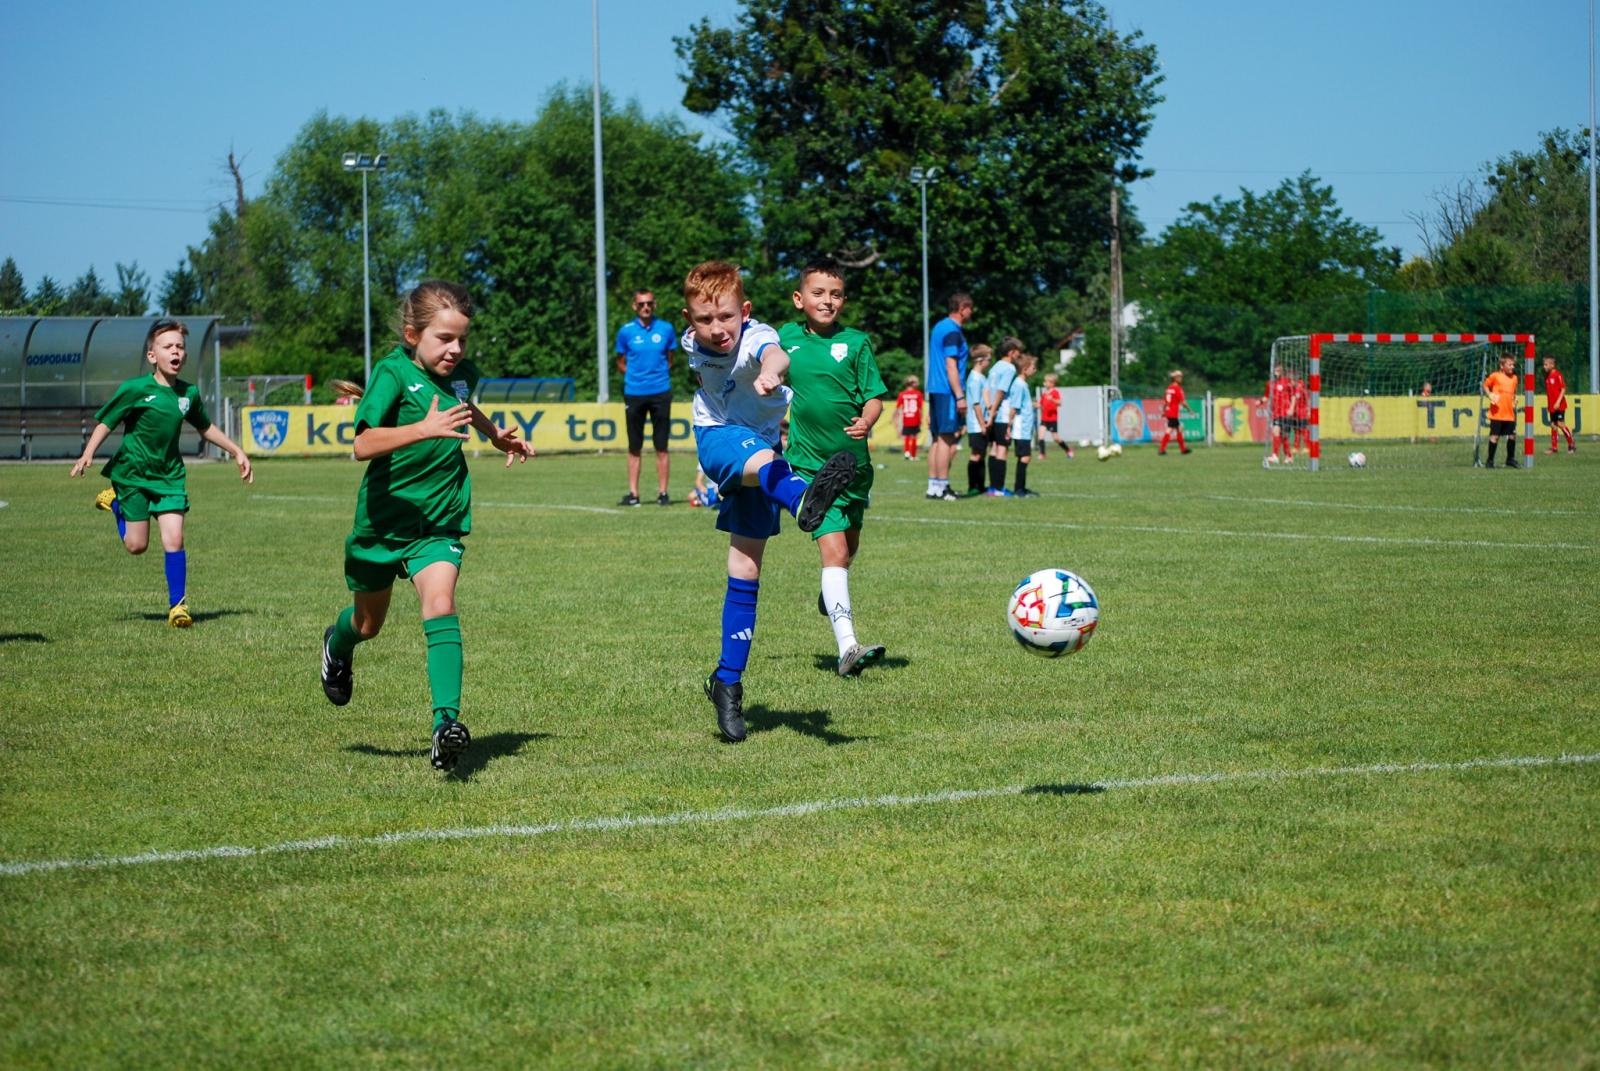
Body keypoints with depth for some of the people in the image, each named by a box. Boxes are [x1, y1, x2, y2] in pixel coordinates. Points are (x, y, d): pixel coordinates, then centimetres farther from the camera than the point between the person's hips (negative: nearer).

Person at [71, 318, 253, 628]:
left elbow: (205, 427, 18)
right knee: (137, 545, 4)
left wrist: (237, 452, 20)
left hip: (169, 474, 3)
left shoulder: (188, 393, 0)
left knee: (174, 539, -10)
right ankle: (115, 501, 34)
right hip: (133, 473, -3)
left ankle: (177, 604, 1)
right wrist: (88, 454, -22)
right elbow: (105, 422, -9)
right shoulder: (135, 389, -14)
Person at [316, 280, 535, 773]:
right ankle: (337, 644, 55)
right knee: (368, 624, 17)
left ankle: (447, 720, -30)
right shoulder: (393, 372, -19)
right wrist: (423, 428, -43)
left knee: (440, 604, -22)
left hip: (440, 523, 2)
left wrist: (495, 434, 16)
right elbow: (363, 445, -33)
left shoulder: (463, 373, 0)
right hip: (384, 516, -2)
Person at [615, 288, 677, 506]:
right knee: (634, 447, 4)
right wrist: (635, 375, 0)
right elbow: (621, 363, 11)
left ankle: (663, 492, 5)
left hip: (660, 392, 0)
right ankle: (633, 493, 7)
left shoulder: (666, 329, 4)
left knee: (661, 446, 1)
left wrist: (659, 374, 1)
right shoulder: (626, 331, 2)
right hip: (634, 394, 0)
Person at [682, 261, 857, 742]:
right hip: (718, 437, 1)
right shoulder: (693, 344, -8)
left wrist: (769, 373, -75)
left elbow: (775, 354, -52)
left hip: (762, 440, -1)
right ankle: (804, 500, -76)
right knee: (760, 459, -38)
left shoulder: (754, 337, -25)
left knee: (745, 571, -3)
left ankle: (728, 681, 11)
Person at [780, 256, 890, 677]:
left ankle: (831, 595, 56)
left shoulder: (856, 342, -1)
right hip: (809, 464, -2)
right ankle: (848, 647, -23)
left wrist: (866, 422, -22)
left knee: (849, 545, 21)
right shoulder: (785, 338, 1)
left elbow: (875, 396, -4)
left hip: (853, 461, 3)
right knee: (833, 550, -16)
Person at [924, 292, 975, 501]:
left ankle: (933, 485, 11)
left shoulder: (939, 327, 17)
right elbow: (951, 366, -18)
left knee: (938, 438, 11)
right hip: (948, 391, -10)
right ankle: (941, 486, -8)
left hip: (935, 390, 10)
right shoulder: (953, 332, -13)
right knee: (947, 439, -8)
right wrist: (960, 396, -19)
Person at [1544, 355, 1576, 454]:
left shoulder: (1558, 375, -11)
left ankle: (1572, 445, 1)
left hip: (1559, 405, -8)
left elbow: (1563, 389, -14)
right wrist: (1547, 405, 18)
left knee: (1560, 424, -10)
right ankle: (1553, 447, 11)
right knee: (1553, 425, 8)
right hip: (1551, 406, 8)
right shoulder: (1547, 376, 11)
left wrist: (1558, 402, -19)